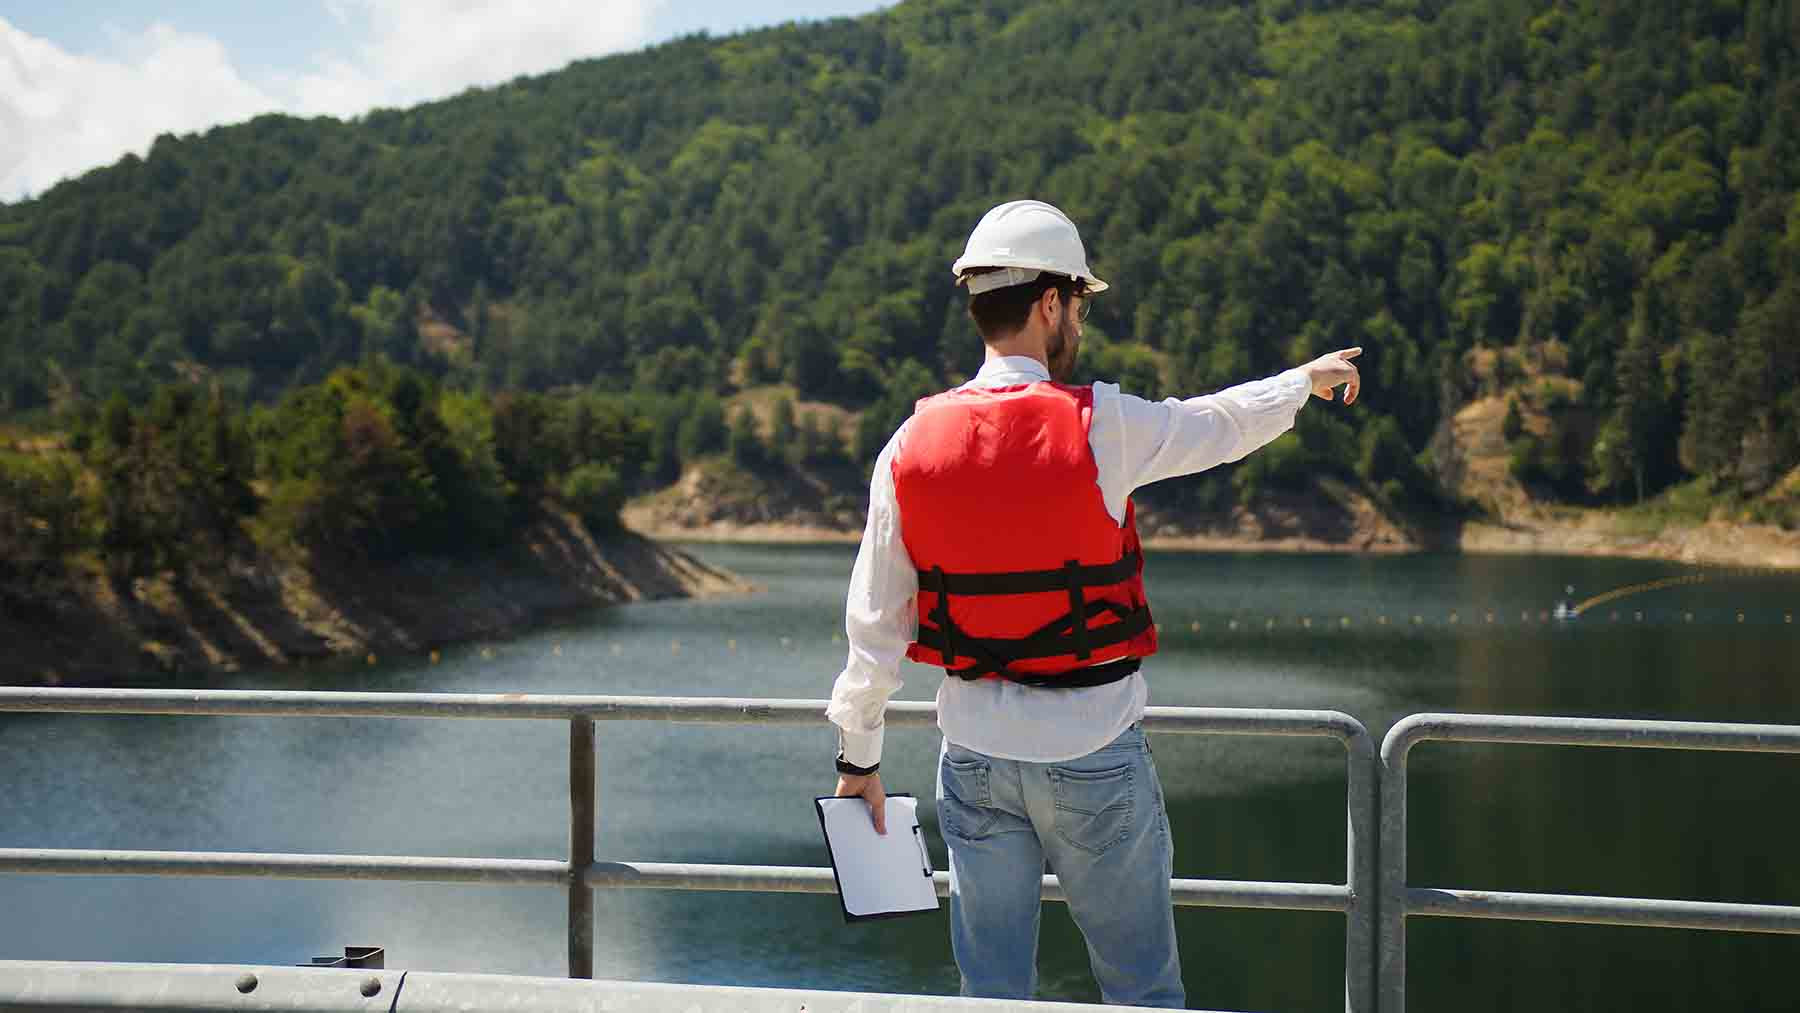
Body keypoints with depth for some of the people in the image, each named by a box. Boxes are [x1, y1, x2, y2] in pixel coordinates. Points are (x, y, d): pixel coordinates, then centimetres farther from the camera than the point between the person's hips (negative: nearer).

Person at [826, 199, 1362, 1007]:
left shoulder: (911, 445, -3)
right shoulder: (1102, 427, -13)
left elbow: (874, 621, 0)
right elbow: (1223, 423, 7)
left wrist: (858, 756, 11)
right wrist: (1309, 380, 28)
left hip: (975, 750, 4)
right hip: (1092, 747, -3)